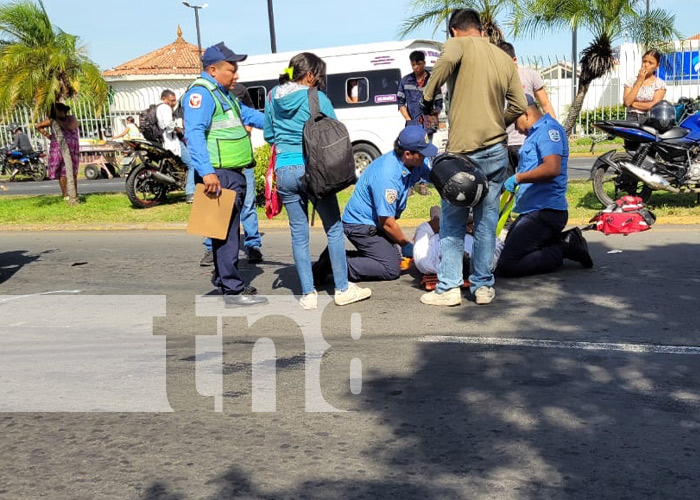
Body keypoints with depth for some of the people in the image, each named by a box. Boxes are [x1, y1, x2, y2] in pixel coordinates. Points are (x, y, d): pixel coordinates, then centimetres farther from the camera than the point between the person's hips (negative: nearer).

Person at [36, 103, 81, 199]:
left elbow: (70, 128, -16)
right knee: (62, 172, -3)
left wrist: (58, 121, -12)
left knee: (73, 172, 2)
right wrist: (47, 135, 5)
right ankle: (65, 194, -1)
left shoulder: (72, 119, 4)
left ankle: (75, 193, 7)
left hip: (71, 149, 0)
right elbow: (38, 126, 14)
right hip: (58, 149, 1)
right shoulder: (52, 120, 8)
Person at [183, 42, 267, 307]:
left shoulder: (223, 94, 21)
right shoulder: (200, 93, -12)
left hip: (233, 174, 11)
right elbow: (194, 133, -23)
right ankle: (233, 290, -4)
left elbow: (247, 114, 36)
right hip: (218, 175, -11)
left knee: (229, 229, 18)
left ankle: (224, 279, 30)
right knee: (226, 230, -8)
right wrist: (206, 172, -31)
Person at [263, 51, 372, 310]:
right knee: (334, 228, 8)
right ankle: (343, 289, 13)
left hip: (284, 170, 4)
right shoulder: (317, 98, -6)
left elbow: (268, 135, 17)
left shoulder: (274, 96, 8)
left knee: (299, 233, 9)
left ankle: (308, 294, 11)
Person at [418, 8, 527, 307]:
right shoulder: (505, 59, 12)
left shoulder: (458, 45, -2)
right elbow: (519, 106, 11)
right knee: (487, 222, 10)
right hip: (497, 152, 5)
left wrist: (427, 98, -15)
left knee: (453, 223, 5)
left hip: (463, 151, -4)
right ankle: (483, 286, 15)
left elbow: (447, 59, -26)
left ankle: (448, 288, 7)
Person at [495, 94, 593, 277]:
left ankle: (565, 248, -6)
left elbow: (552, 168, -28)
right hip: (530, 212, 11)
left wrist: (517, 178, -23)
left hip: (545, 212, -11)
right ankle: (564, 242, 9)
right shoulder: (534, 133, 22)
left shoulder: (548, 129, -11)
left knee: (506, 266, -17)